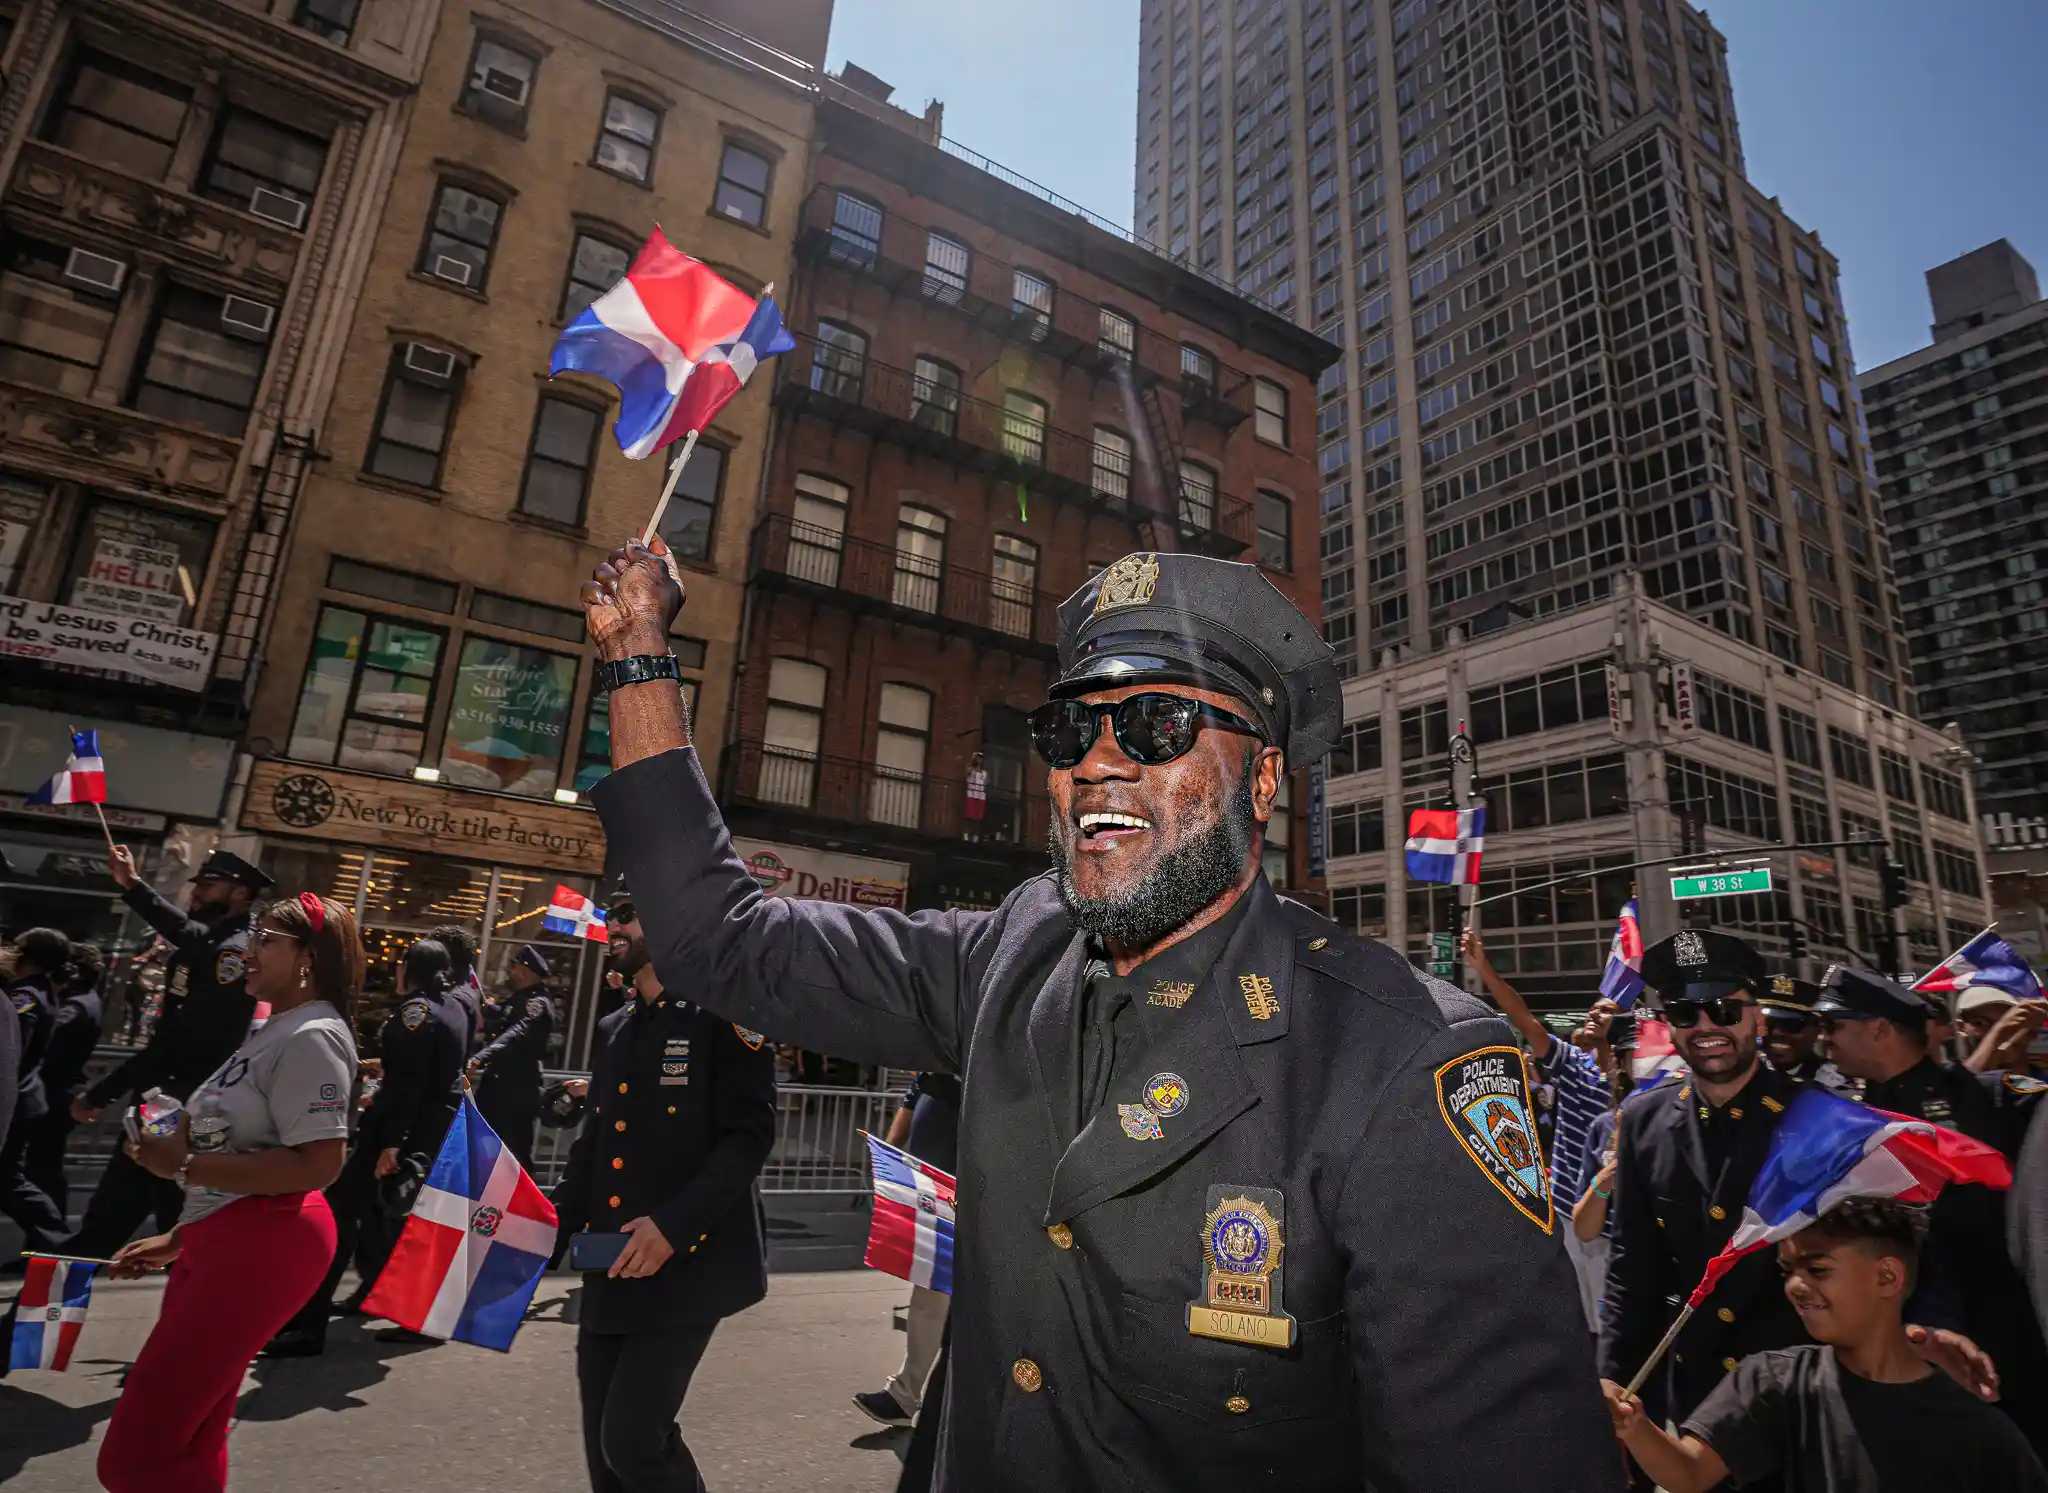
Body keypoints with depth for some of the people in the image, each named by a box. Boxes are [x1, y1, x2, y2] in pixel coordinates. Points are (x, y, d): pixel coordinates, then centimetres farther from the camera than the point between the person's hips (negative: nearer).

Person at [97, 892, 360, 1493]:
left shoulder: (312, 1036, -17)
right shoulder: (277, 1032, 16)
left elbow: (317, 1165, -25)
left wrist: (184, 1166, -22)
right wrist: (180, 1238, 18)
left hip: (260, 1246, -10)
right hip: (221, 1240, 10)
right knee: (191, 1443, 20)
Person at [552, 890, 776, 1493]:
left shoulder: (724, 1013, -9)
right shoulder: (612, 1030, 14)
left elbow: (750, 1135, -15)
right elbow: (594, 1144, 20)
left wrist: (672, 1224, -23)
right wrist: (552, 1223, 6)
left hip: (687, 1265, -7)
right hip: (610, 1270, 7)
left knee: (634, 1441, -8)